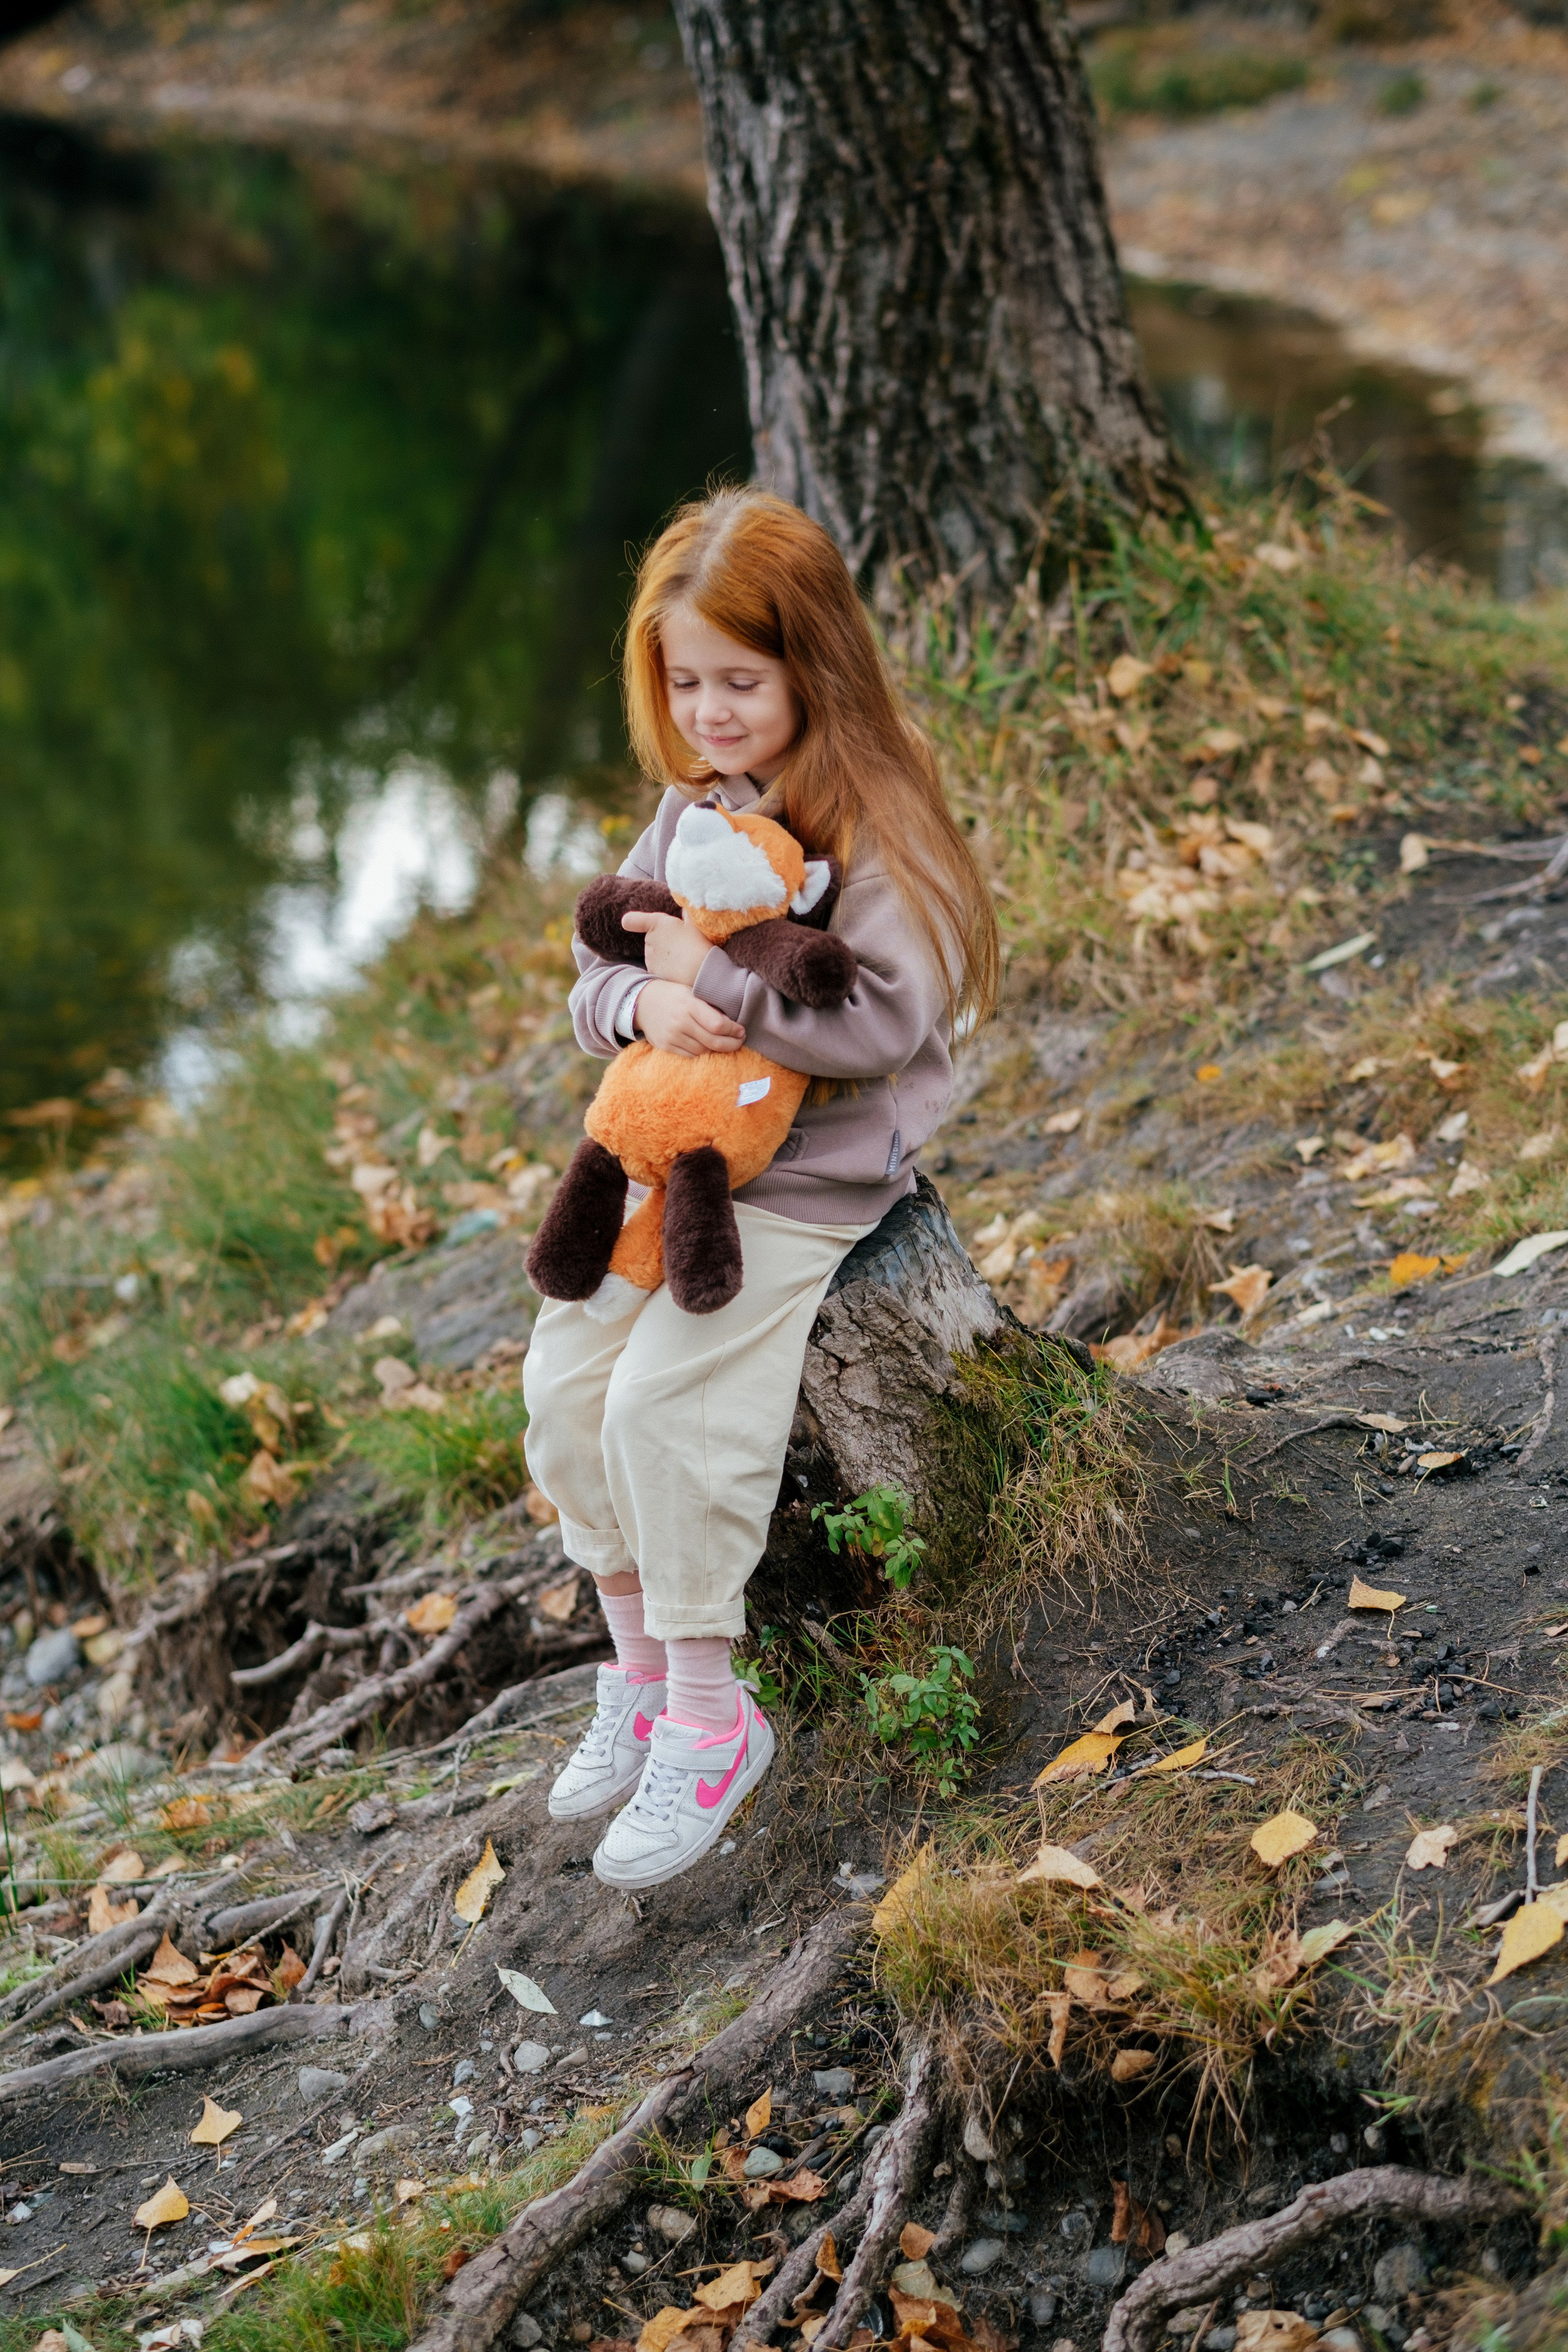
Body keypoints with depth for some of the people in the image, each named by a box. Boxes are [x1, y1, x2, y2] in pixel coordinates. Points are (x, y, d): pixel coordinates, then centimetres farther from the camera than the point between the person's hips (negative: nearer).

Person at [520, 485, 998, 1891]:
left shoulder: (872, 822, -15)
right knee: (566, 1380, -1)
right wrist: (643, 1004, -14)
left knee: (663, 1404, -19)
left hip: (809, 1180, -8)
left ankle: (706, 1718, -5)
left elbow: (883, 1020, -25)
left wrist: (713, 975, -24)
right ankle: (640, 1671, 17)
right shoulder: (690, 812, 8)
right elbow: (597, 978, 10)